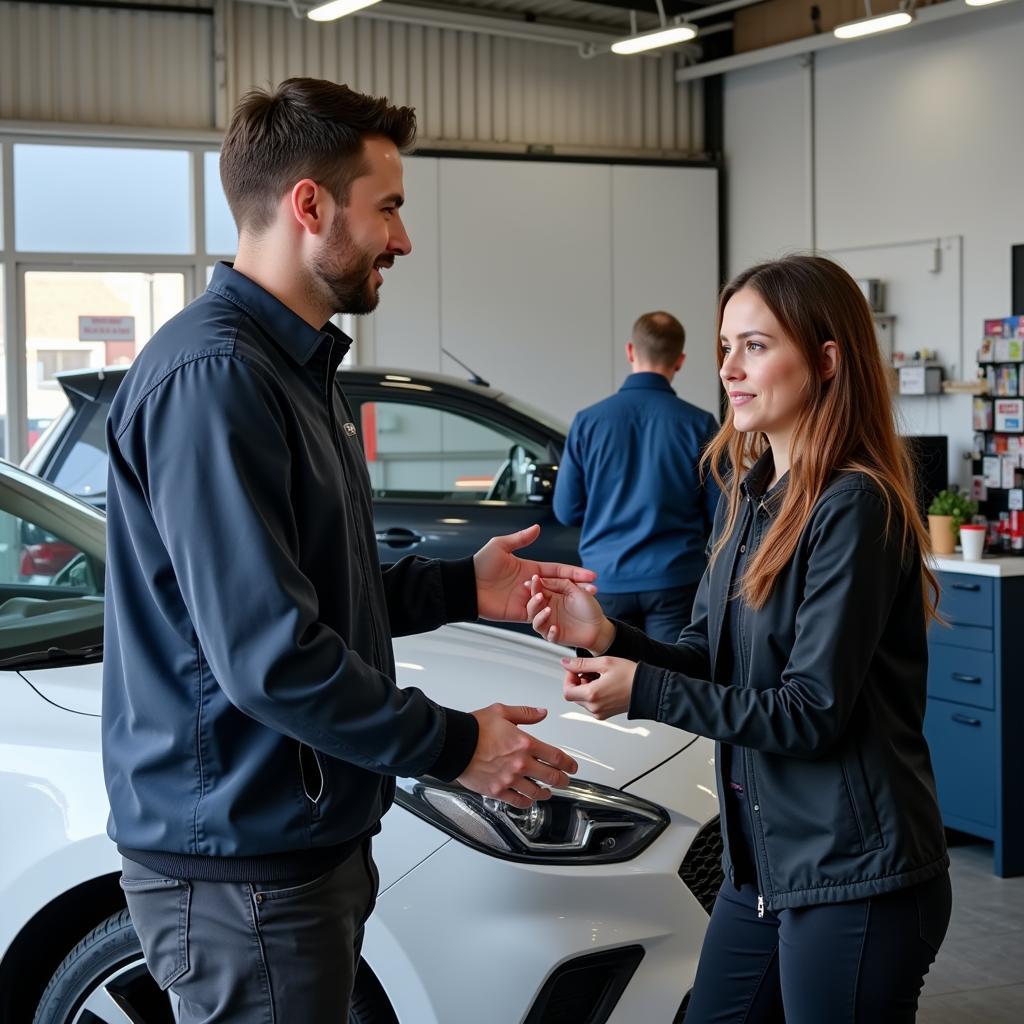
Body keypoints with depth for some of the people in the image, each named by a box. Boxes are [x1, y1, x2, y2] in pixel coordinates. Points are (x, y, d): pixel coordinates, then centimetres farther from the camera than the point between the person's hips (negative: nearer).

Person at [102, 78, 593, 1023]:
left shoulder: (293, 367, 13)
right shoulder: (214, 377, -21)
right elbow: (269, 656, -25)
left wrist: (461, 587, 10)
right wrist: (453, 744, -15)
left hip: (311, 839, 10)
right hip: (241, 868, -10)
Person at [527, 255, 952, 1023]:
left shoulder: (855, 507, -18)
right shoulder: (748, 495, 8)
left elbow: (812, 713, -20)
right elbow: (714, 661, 10)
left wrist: (643, 690, -17)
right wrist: (606, 636, -7)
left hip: (853, 879, -8)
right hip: (764, 857, 8)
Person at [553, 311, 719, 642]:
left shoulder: (588, 421, -1)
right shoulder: (698, 424, -6)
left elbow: (566, 510, 4)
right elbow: (719, 513, -2)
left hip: (608, 579, 2)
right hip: (674, 578, -2)